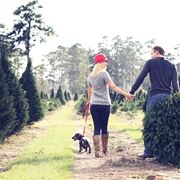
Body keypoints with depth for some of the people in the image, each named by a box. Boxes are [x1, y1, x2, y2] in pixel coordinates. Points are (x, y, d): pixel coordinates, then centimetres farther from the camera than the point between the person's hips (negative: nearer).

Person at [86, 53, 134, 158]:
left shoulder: (90, 76, 9)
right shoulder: (104, 74, -8)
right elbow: (113, 87, -17)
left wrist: (88, 101, 38)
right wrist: (126, 94, -19)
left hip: (94, 105, 4)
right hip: (104, 104, -4)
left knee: (97, 128, 2)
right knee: (104, 127, 8)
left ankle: (97, 151, -4)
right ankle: (105, 149, 19)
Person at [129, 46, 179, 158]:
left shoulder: (151, 62, 5)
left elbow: (140, 78, 0)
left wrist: (132, 92, 3)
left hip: (154, 95, -3)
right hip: (168, 97, 4)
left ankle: (148, 152, -4)